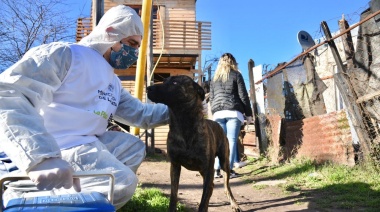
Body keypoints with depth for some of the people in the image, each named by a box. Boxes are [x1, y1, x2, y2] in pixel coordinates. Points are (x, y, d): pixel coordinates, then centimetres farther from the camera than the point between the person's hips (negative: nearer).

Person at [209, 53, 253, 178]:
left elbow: (211, 98, 19)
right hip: (233, 111, -4)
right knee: (231, 140, -3)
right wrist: (248, 113, 6)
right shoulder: (236, 75, 8)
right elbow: (243, 96, 3)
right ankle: (229, 170, -6)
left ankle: (217, 170, 1)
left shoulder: (215, 78, 20)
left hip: (218, 112, 4)